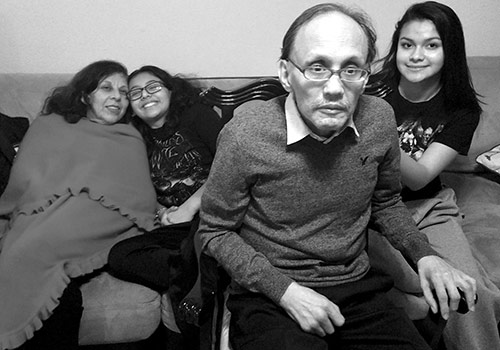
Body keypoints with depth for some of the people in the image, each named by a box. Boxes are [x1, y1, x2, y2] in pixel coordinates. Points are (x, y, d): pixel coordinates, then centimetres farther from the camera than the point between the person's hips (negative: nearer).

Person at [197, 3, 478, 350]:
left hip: (358, 288, 5)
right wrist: (285, 290, -17)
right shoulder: (244, 137, -19)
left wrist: (424, 255, -4)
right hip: (270, 297, -4)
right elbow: (215, 231, -6)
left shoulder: (380, 118, -6)